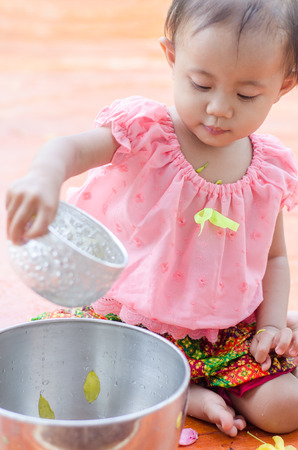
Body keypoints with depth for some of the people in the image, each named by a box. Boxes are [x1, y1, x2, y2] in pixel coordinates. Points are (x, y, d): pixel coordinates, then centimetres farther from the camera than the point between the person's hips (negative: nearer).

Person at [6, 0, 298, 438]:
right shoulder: (146, 131, -13)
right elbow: (72, 148, -32)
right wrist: (44, 175, -56)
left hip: (228, 331, 2)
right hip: (132, 316, -1)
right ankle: (185, 398, -6)